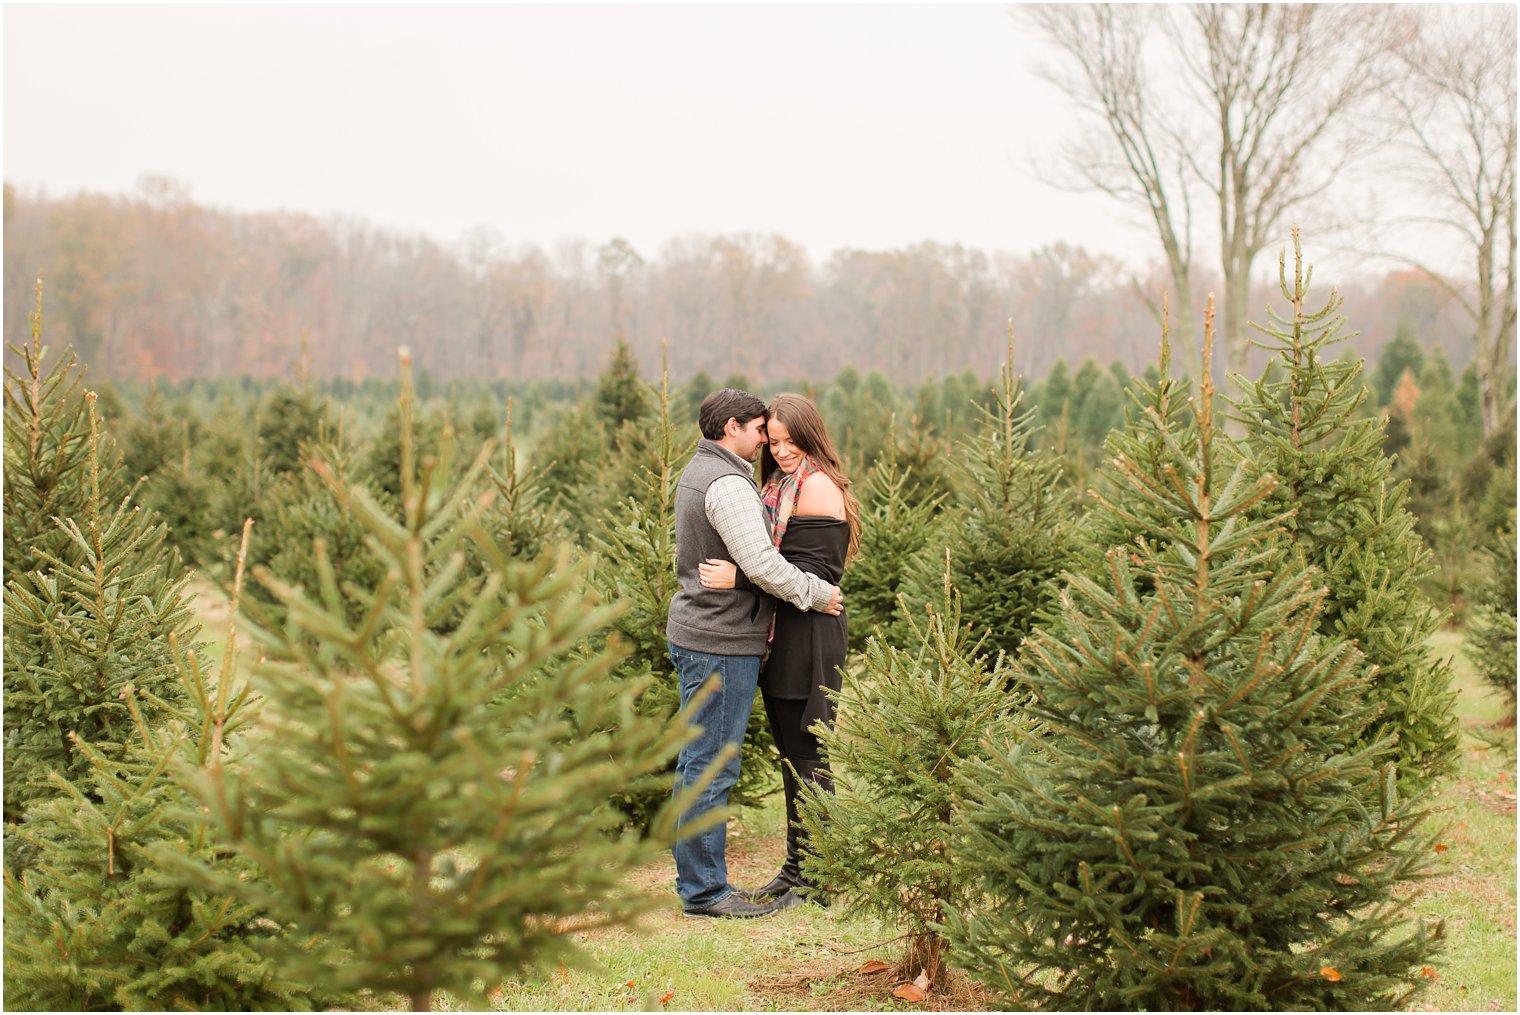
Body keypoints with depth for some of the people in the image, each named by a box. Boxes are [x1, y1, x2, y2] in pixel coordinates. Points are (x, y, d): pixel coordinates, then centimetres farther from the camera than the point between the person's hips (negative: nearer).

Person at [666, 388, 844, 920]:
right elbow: (762, 565, -22)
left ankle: (698, 883, 19)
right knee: (712, 767, -6)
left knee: (697, 764, 13)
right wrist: (817, 594, -8)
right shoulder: (727, 485, -16)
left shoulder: (698, 473, 17)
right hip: (722, 643, -11)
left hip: (695, 636, 11)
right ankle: (704, 888, -1)